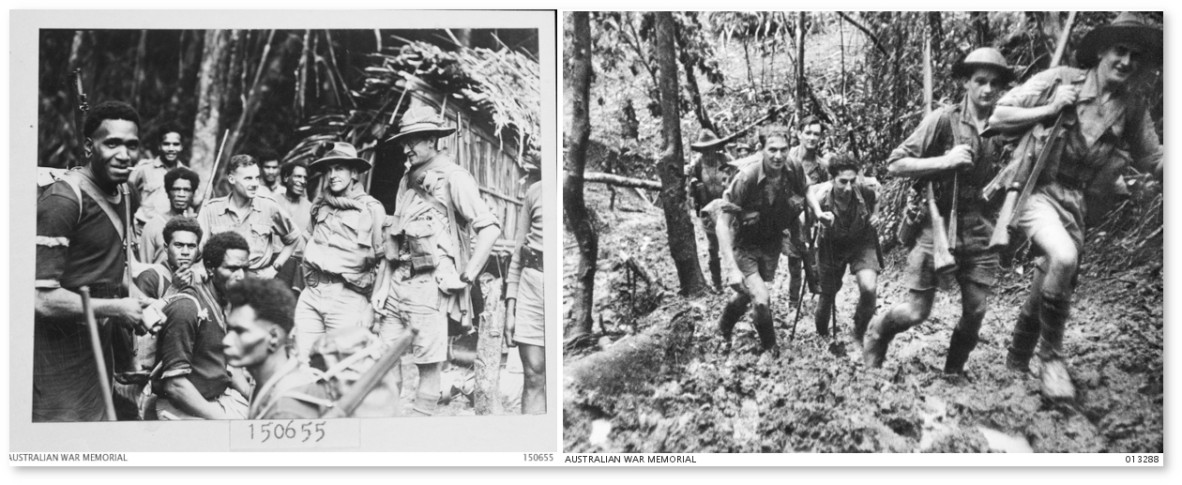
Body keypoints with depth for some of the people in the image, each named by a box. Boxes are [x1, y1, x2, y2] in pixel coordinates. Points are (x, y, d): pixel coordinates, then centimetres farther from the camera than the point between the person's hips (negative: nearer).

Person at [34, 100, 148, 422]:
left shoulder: (121, 195, 7)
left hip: (99, 340, 9)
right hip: (59, 346, -9)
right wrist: (115, 309, -18)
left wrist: (138, 308, 4)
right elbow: (41, 297, -26)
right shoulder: (62, 200, -22)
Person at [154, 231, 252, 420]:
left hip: (223, 396, 8)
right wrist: (221, 420, -20)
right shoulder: (186, 307, -15)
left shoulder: (229, 303, 9)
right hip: (186, 409, -8)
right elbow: (174, 384, -19)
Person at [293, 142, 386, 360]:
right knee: (303, 364, 3)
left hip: (346, 298, -5)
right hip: (311, 295, 5)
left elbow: (380, 256, -2)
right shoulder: (320, 206, 15)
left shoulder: (371, 209, -2)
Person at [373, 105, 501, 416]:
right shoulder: (408, 180, 16)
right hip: (397, 281, 8)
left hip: (428, 284, -8)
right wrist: (384, 283, 14)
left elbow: (490, 228, -15)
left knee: (428, 364, -2)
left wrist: (467, 276, -14)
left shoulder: (453, 179, -8)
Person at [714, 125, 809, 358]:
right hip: (744, 245, -5)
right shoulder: (747, 177, -32)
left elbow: (808, 192, 9)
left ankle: (724, 329, 53)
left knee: (747, 293, 21)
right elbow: (723, 222, -29)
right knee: (761, 300, -16)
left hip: (771, 242, 5)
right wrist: (732, 268, -34)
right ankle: (769, 348, 15)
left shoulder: (794, 171, -18)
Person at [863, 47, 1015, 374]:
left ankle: (954, 371, 25)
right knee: (916, 312, -2)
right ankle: (876, 334, 28)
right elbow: (895, 165, -10)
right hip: (937, 223, -4)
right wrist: (945, 161, -19)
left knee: (976, 312, 2)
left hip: (979, 231, 4)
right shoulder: (944, 120, -8)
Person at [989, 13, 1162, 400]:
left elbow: (1152, 160, 15)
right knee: (1064, 257, -32)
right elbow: (998, 117, -7)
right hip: (1037, 190, -5)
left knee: (1055, 286, 13)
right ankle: (1052, 357, -14)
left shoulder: (1133, 110, 6)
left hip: (1077, 203, 6)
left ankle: (1018, 359, 40)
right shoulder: (1060, 80, -6)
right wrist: (1050, 110, -17)